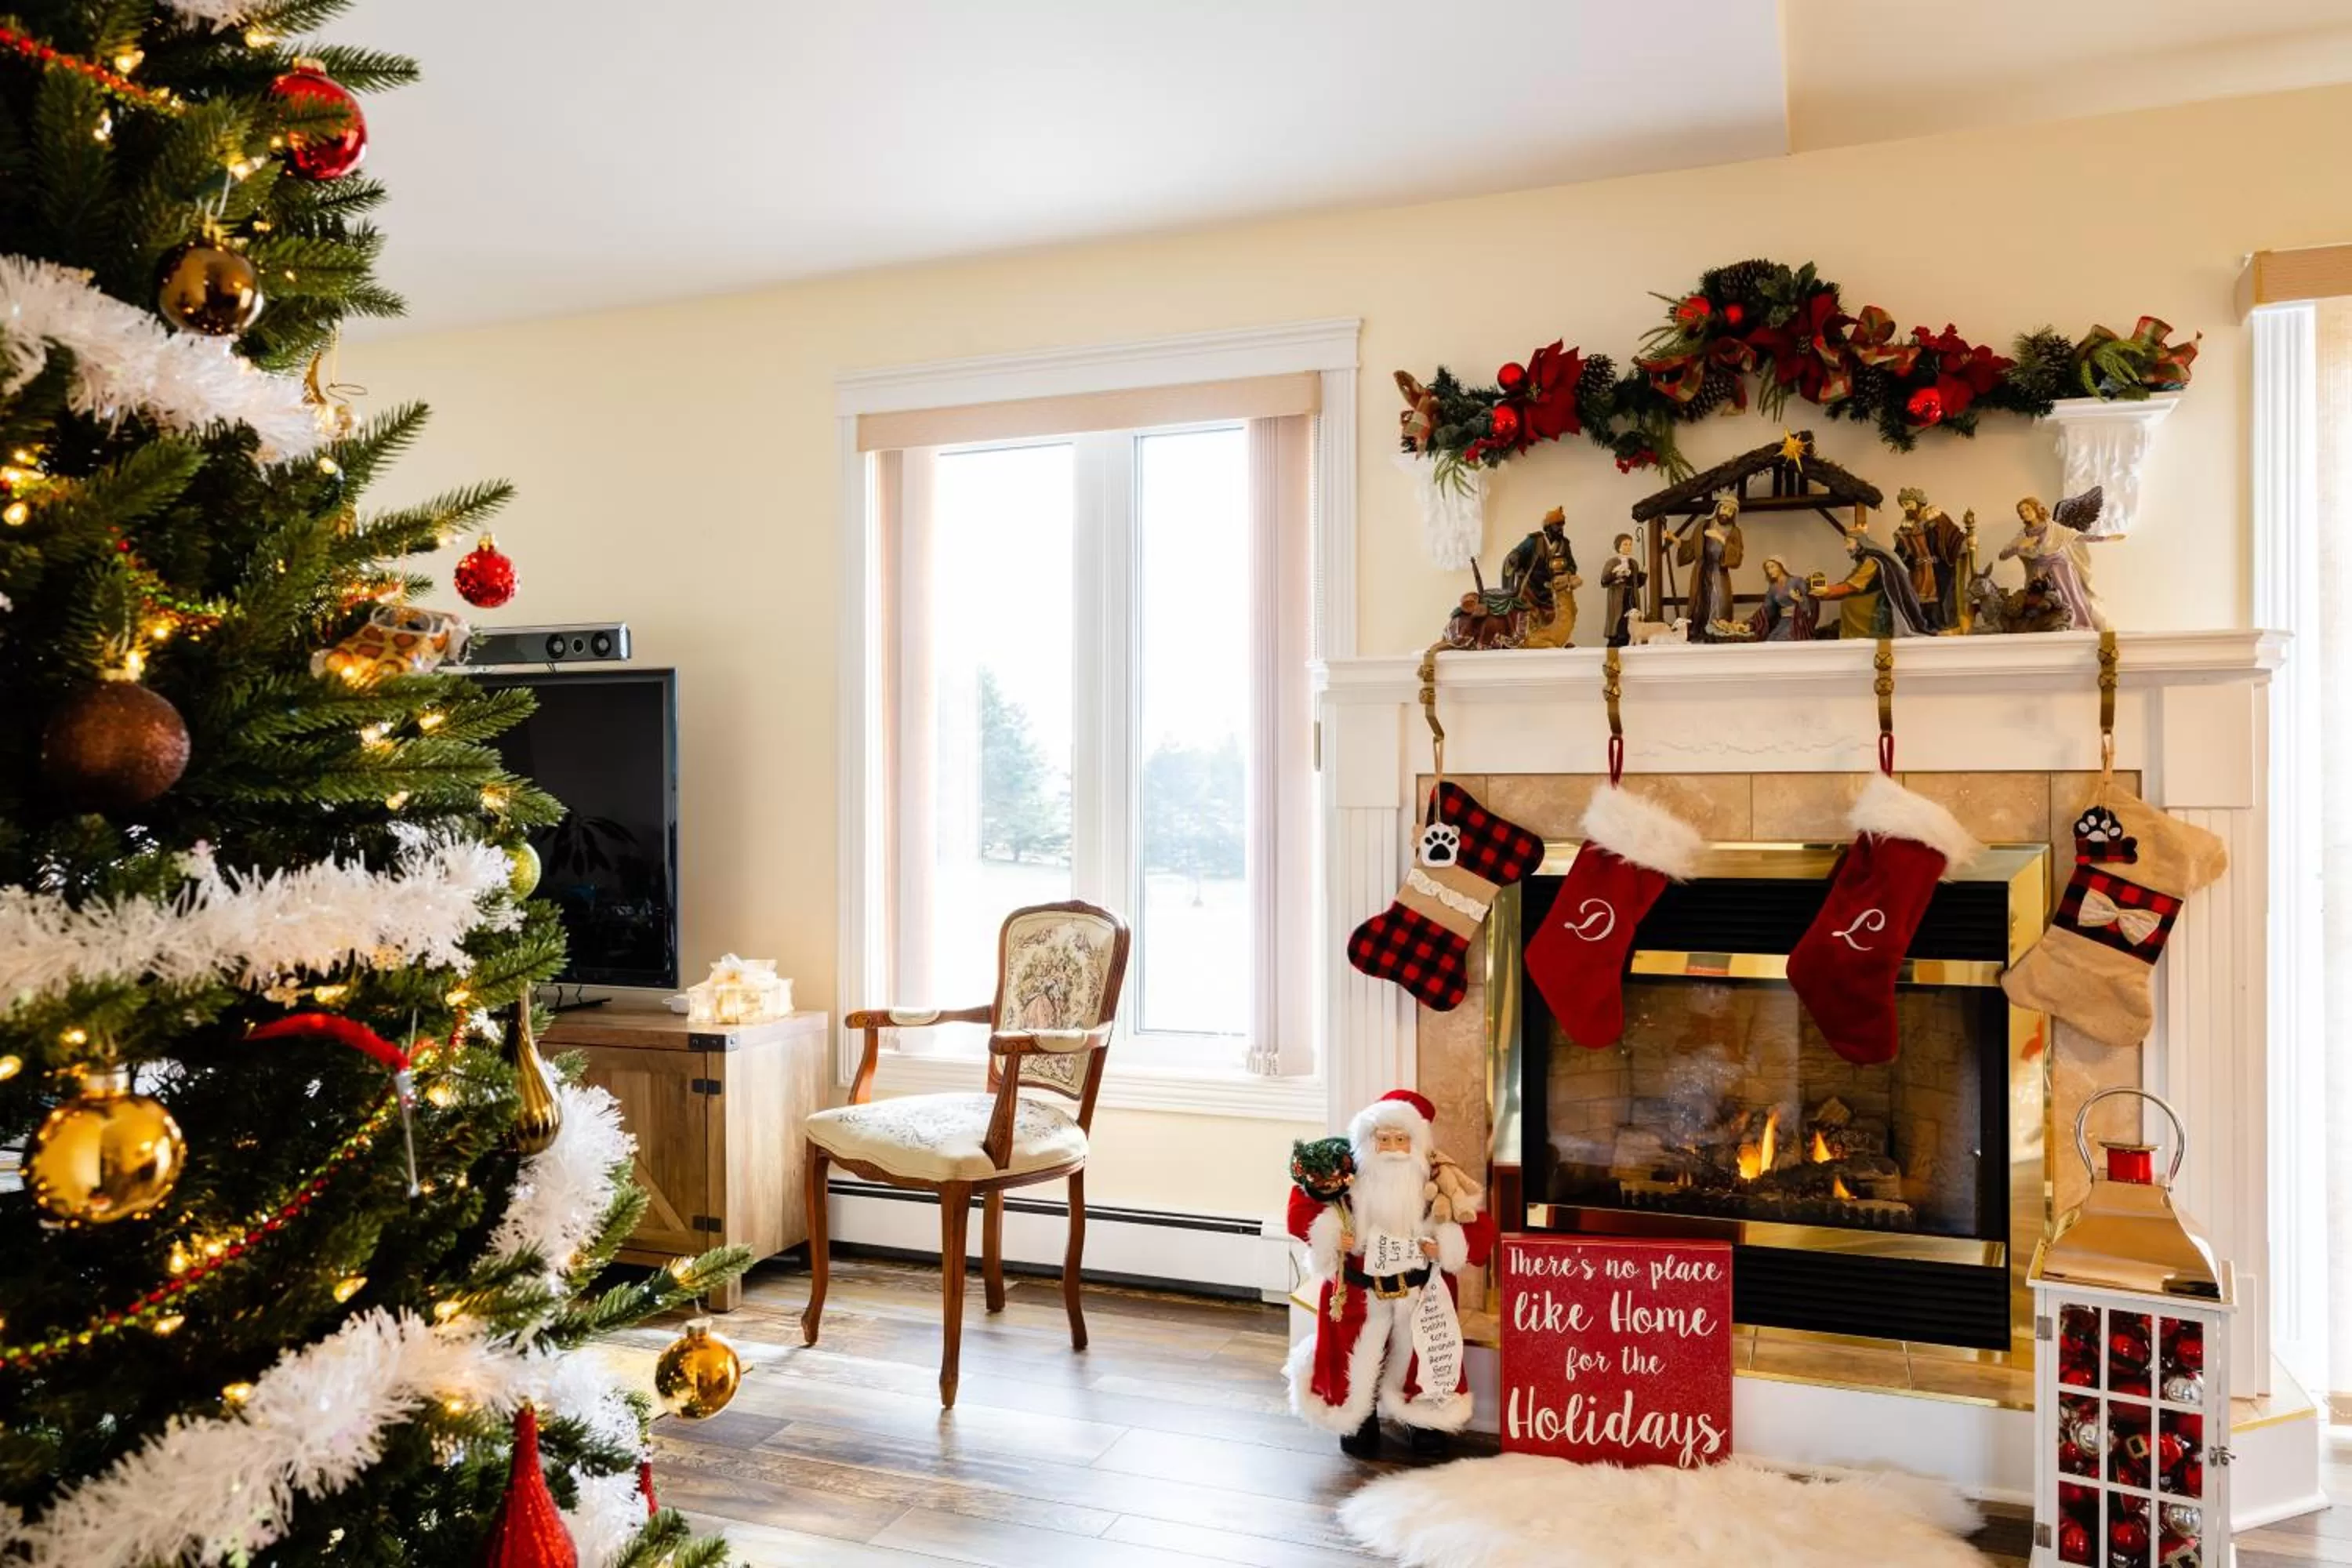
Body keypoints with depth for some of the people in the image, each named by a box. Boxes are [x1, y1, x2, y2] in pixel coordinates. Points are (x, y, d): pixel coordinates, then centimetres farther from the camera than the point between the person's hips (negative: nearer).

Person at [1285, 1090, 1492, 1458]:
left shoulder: (1439, 1180, -9)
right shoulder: (1349, 1178, -10)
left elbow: (1480, 1232, -7)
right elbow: (1300, 1211, -7)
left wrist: (1446, 1245, -22)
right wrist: (1330, 1235, -21)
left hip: (1421, 1293, 0)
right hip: (1360, 1292, 0)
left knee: (1422, 1359, 10)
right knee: (1356, 1362, 7)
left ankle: (1428, 1423, 34)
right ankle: (1358, 1424, 31)